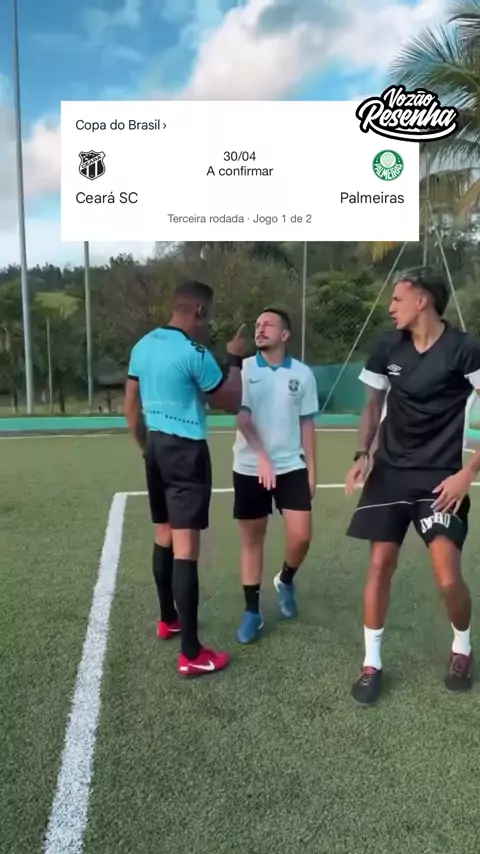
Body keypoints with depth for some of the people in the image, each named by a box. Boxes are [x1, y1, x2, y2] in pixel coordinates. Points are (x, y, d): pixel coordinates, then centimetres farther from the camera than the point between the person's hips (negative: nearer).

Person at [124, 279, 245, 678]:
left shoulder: (143, 345, 8)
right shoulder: (194, 353, -16)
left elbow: (131, 406, 14)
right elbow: (232, 403, -6)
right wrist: (235, 359, 6)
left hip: (156, 446, 8)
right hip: (186, 450, -8)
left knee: (164, 536, 20)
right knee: (186, 547, -7)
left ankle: (168, 619, 37)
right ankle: (191, 654, 0)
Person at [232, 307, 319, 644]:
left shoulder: (302, 373, 1)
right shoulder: (243, 369, -2)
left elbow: (306, 424, 7)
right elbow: (242, 416, -12)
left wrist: (312, 469, 6)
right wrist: (261, 455, -26)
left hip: (292, 466, 1)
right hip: (249, 467, 0)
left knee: (301, 535, -4)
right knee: (252, 538, 6)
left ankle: (286, 581, 29)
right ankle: (252, 612, 19)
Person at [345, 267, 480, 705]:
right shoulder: (387, 348, 1)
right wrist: (362, 455, 0)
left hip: (440, 477, -3)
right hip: (389, 472, 4)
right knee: (380, 566, 2)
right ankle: (372, 663, 18)